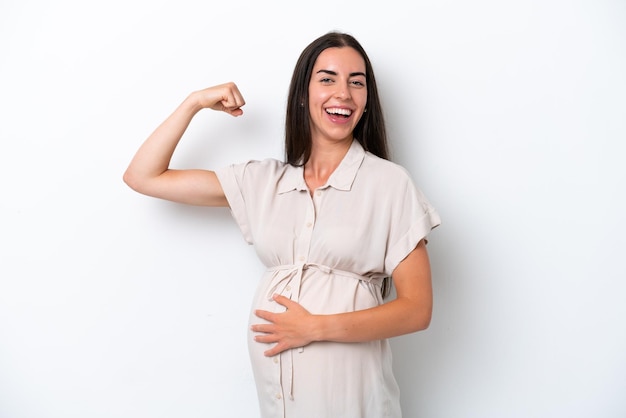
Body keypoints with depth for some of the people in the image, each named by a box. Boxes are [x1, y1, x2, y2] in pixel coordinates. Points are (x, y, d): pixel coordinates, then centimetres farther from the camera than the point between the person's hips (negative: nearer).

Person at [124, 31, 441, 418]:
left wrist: (316, 327, -17)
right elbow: (143, 177, 5)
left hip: (350, 384, -3)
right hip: (273, 382, 4)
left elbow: (417, 309, -10)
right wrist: (195, 102, 0)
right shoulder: (263, 180, 3)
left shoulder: (390, 182, -8)